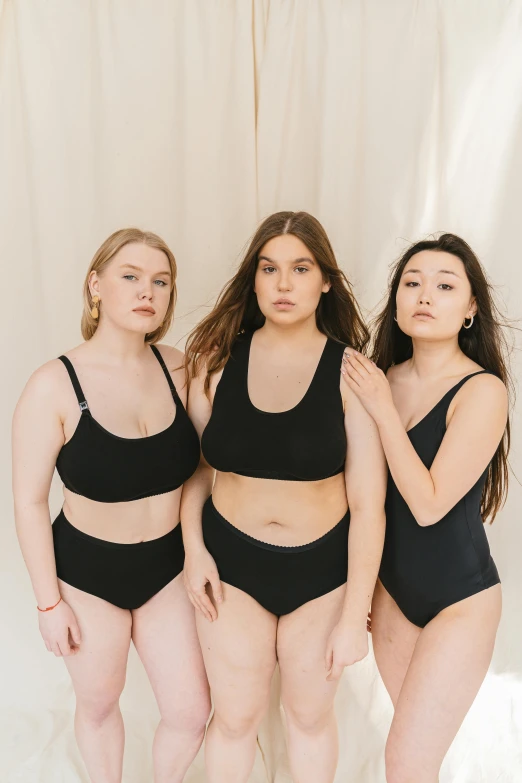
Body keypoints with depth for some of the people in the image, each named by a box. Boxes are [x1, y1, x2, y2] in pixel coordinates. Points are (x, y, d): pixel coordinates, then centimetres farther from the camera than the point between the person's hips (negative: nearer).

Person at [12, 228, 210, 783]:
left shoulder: (178, 368, -9)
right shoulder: (54, 386, -19)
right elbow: (30, 501, -12)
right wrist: (49, 602, -7)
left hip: (167, 567, 3)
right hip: (87, 572, -3)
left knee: (191, 713, 13)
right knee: (99, 704, 21)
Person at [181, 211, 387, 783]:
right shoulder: (217, 360, -6)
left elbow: (368, 504, -12)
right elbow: (196, 465, 4)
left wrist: (354, 617, -10)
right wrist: (193, 549, -6)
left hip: (323, 569, -1)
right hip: (231, 564, 1)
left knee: (309, 714, 22)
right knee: (235, 715, 18)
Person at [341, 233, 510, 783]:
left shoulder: (483, 390, -18)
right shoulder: (384, 377, -3)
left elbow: (429, 504, -23)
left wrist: (382, 410, -22)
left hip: (460, 598, -5)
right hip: (392, 586, 5)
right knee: (416, 738, 21)